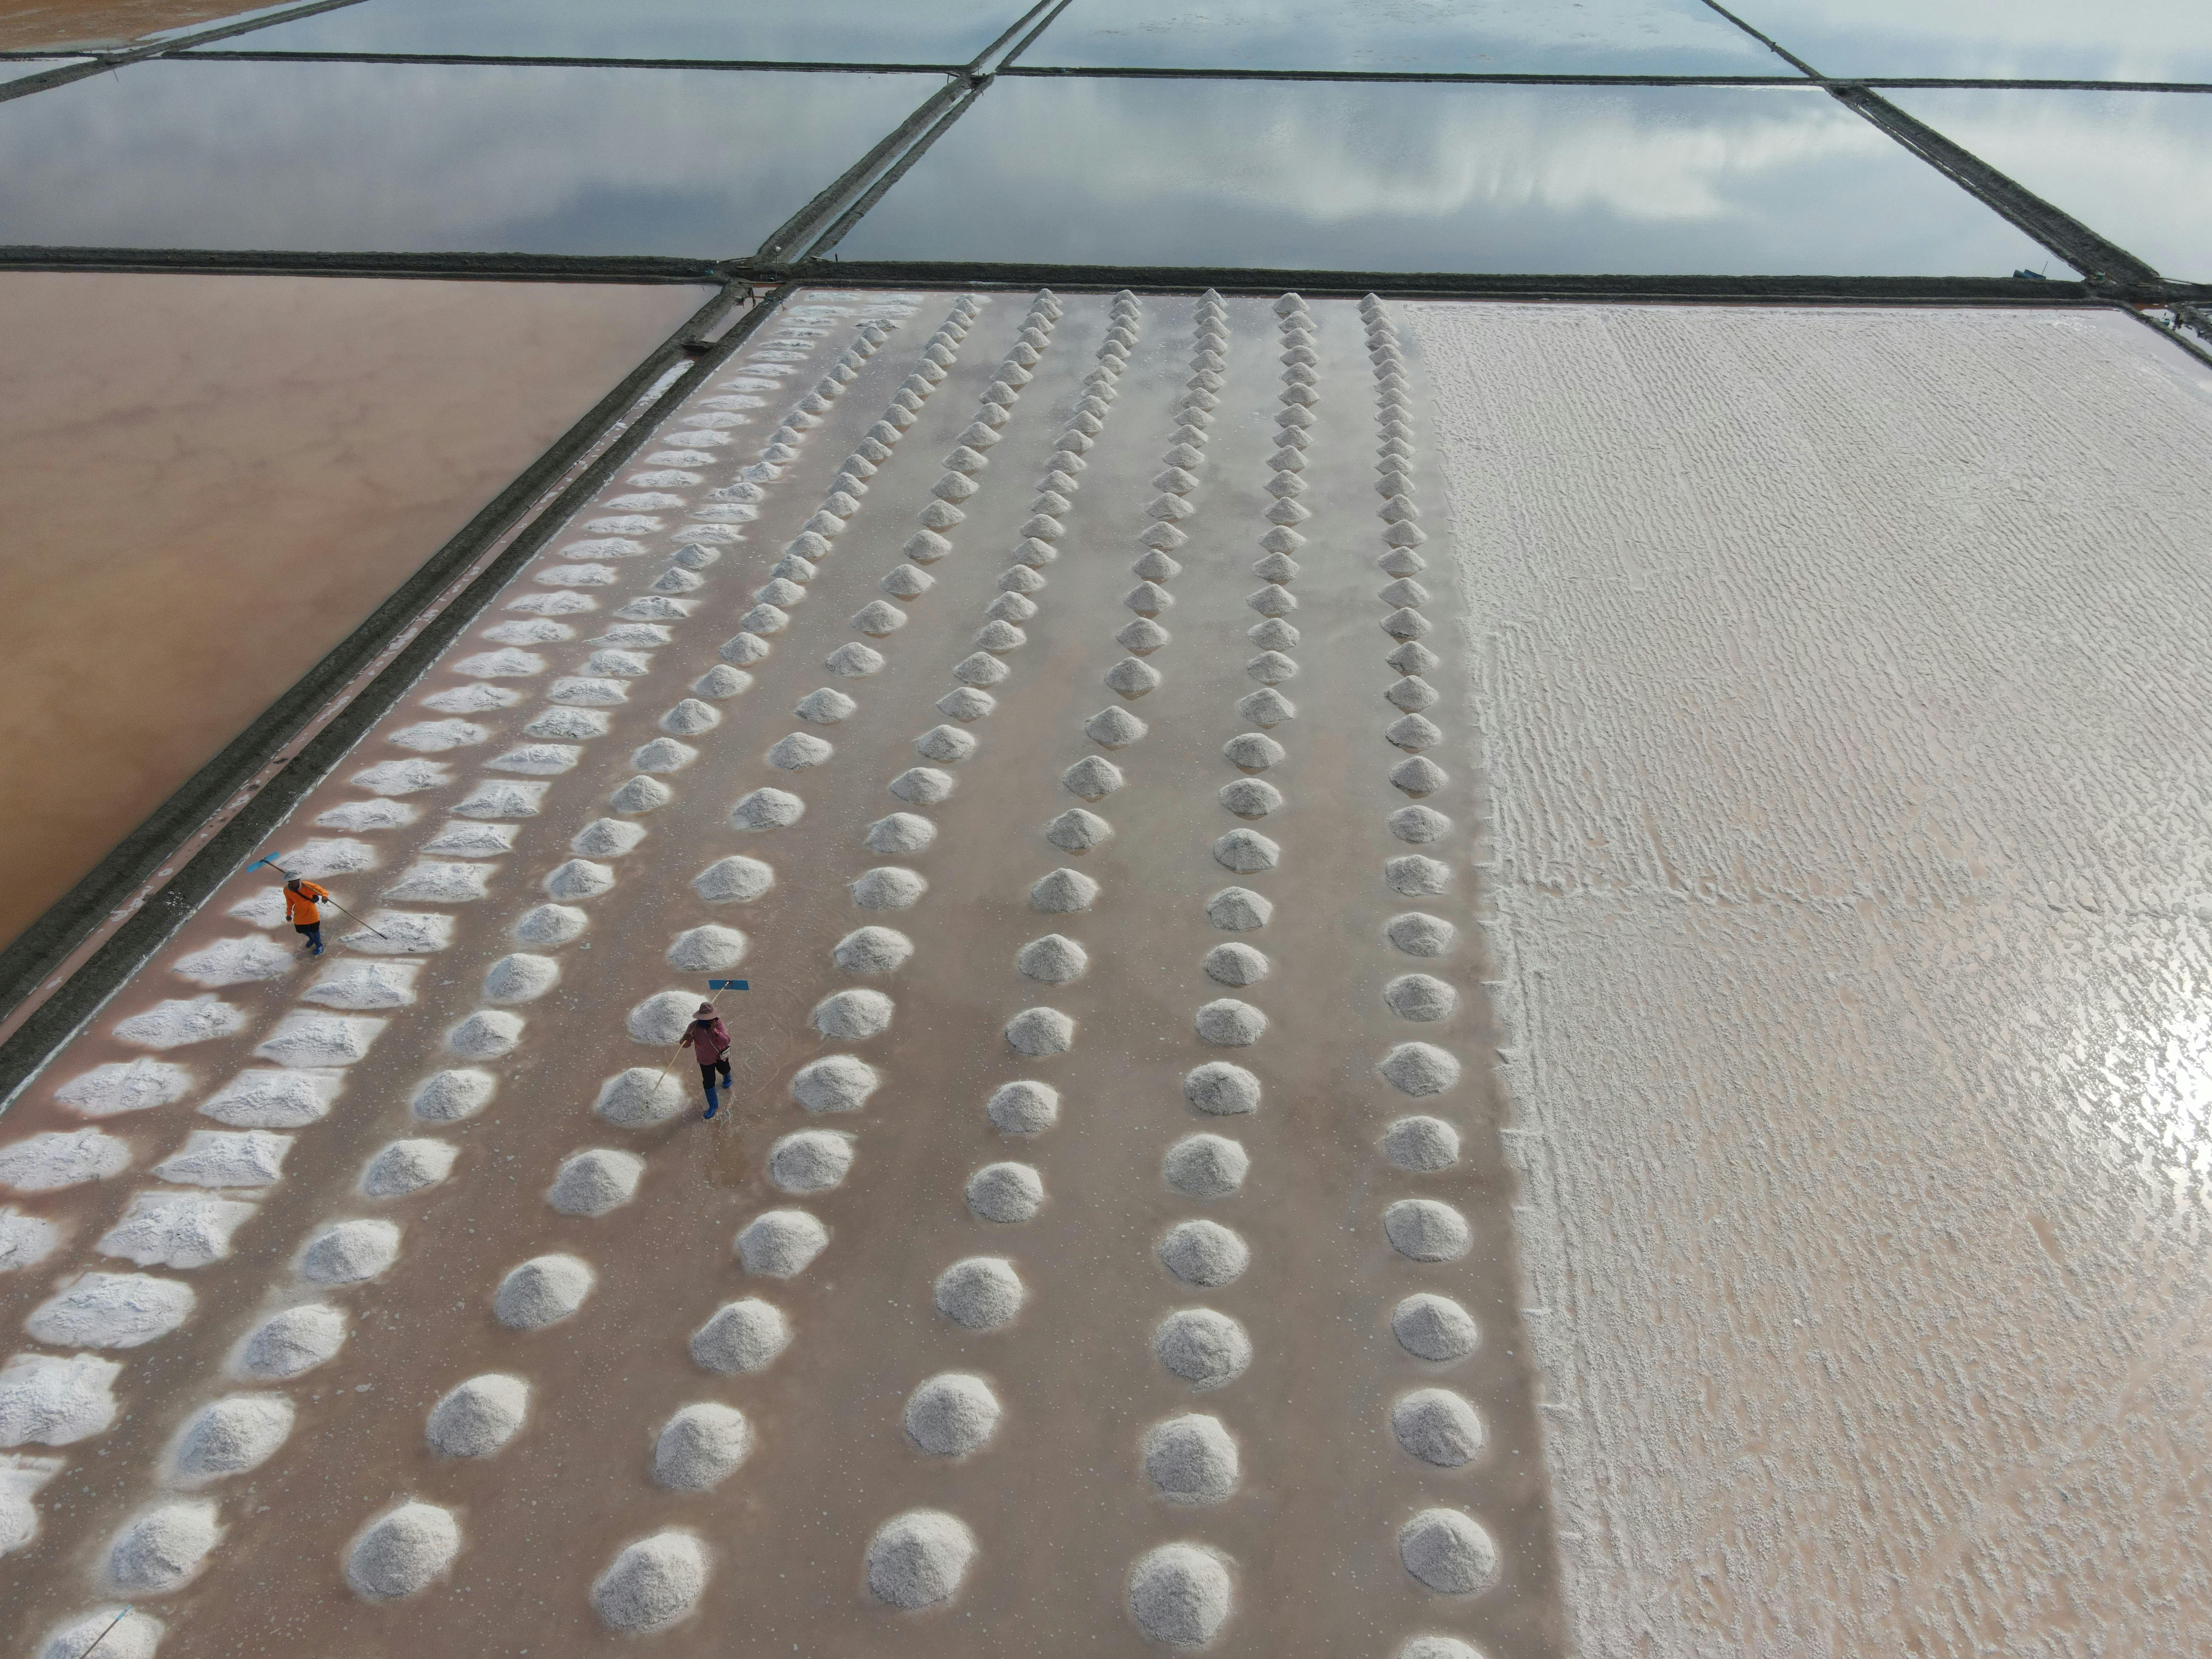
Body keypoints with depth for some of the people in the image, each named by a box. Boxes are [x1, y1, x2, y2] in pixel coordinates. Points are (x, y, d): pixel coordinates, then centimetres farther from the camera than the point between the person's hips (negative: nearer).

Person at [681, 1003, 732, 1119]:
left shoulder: (718, 1024, -29)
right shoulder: (694, 1026, -29)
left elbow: (727, 1041, -35)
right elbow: (686, 1045, -28)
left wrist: (714, 1031, -48)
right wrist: (686, 1040, -52)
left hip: (721, 1055, 1)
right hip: (706, 1060, -1)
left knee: (724, 1070, 32)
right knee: (708, 1082, 7)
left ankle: (727, 1079, 69)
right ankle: (713, 1106, 29)